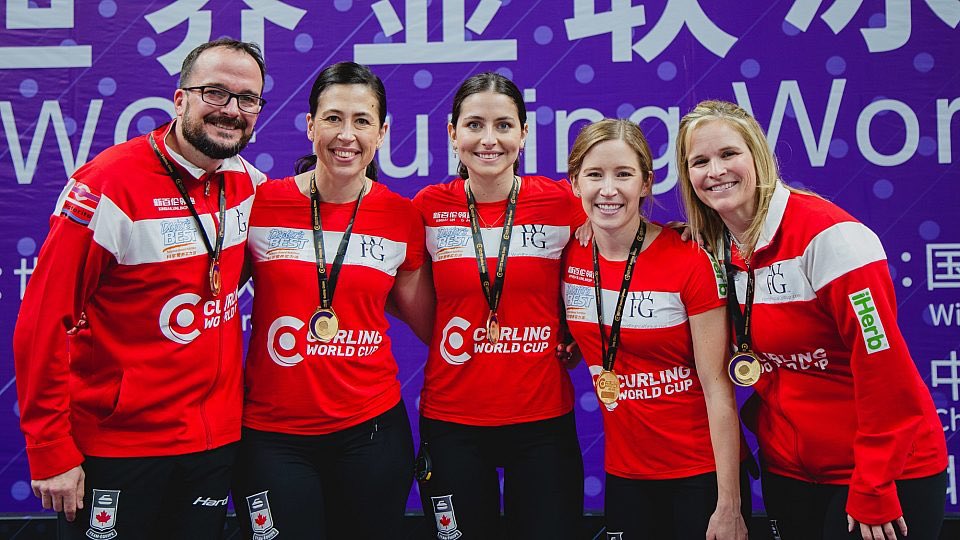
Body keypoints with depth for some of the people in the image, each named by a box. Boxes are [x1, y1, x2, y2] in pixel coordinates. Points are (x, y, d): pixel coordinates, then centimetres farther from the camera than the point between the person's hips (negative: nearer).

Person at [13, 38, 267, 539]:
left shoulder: (247, 183, 1)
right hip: (114, 447, -5)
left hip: (216, 440, 6)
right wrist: (51, 451, -15)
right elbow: (43, 320, -16)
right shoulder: (110, 183, -16)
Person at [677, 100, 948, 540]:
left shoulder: (830, 236, -19)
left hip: (887, 469, -6)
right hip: (789, 469, 6)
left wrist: (873, 491, -17)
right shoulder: (716, 249, 1)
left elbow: (883, 365, -21)